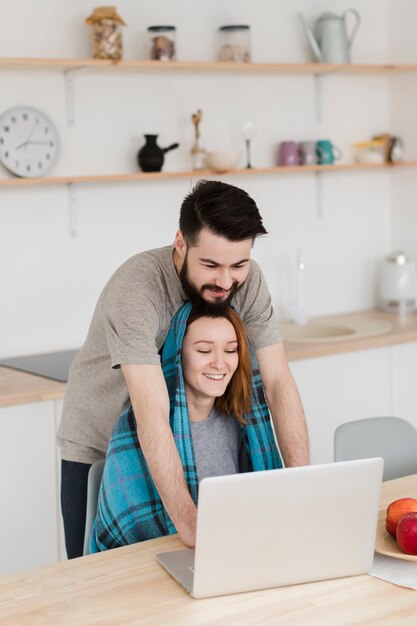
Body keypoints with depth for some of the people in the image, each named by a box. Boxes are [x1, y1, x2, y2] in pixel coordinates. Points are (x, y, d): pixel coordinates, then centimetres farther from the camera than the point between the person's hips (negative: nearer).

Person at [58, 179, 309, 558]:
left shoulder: (246, 280, -17)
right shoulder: (136, 288, -33)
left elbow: (278, 382, -16)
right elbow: (152, 414, -38)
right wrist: (186, 519, -44)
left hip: (185, 440, 4)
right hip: (97, 446, -4)